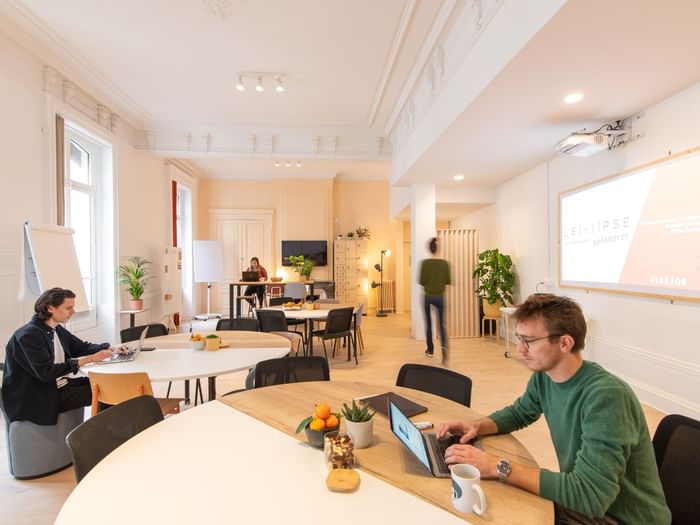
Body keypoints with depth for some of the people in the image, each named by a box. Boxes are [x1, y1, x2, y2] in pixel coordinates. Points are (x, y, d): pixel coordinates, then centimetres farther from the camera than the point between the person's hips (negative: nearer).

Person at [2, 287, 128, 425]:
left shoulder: (57, 329, 4)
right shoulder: (29, 335, -21)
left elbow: (81, 347, 15)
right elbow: (45, 372, -27)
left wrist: (110, 349, -3)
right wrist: (88, 360, -27)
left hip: (60, 384, 8)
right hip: (35, 397, -8)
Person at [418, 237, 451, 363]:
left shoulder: (425, 263, -10)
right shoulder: (445, 263, -5)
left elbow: (421, 281, -10)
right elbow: (448, 281, -1)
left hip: (428, 296, -1)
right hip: (440, 297, 1)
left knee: (429, 323, 14)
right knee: (441, 324, 8)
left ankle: (430, 350, 23)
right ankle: (444, 346, -16)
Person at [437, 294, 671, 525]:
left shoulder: (606, 396, -31)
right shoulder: (543, 376, -7)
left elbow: (589, 494, -34)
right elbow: (518, 412, 10)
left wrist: (498, 467, -33)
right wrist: (477, 426, -9)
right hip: (580, 499, 6)